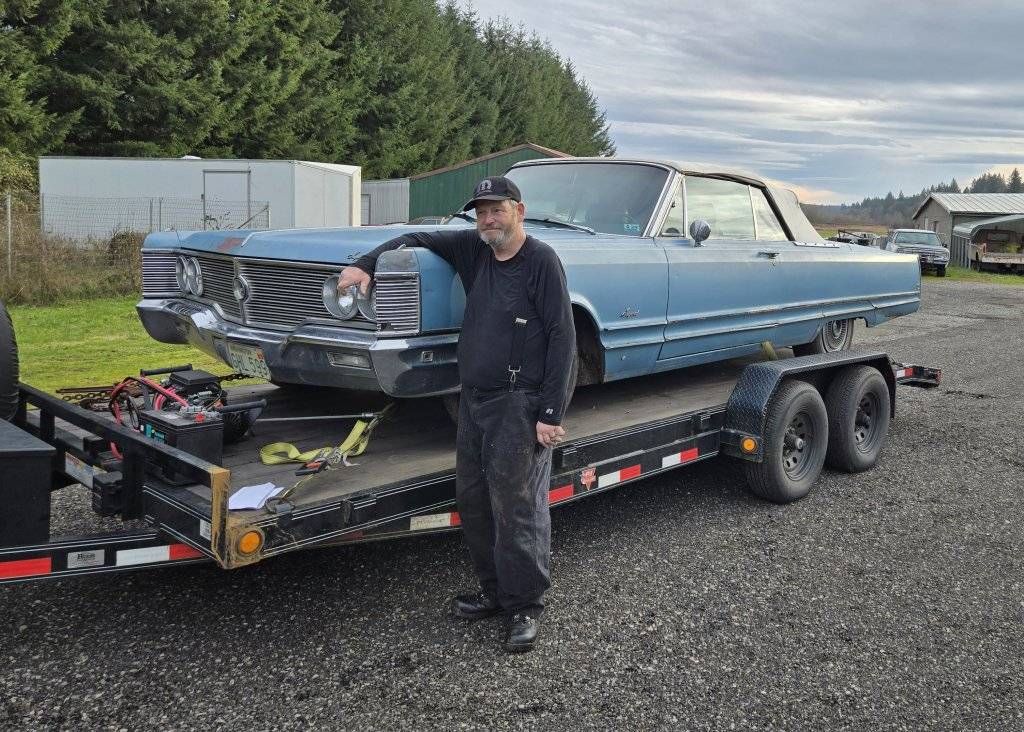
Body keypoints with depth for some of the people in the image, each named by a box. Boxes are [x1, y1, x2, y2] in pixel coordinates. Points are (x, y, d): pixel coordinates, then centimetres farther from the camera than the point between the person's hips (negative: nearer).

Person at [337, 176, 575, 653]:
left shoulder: (541, 260, -10)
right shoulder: (475, 248, 9)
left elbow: (562, 337, -12)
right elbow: (417, 239, 19)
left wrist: (551, 414, -16)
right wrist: (366, 263, 1)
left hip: (520, 403, -7)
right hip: (474, 399, 7)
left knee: (516, 507, -5)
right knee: (472, 500, 11)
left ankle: (525, 607, 10)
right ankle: (495, 591, 25)